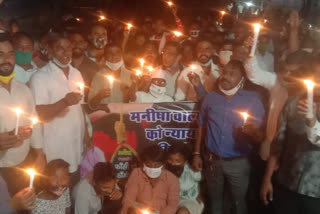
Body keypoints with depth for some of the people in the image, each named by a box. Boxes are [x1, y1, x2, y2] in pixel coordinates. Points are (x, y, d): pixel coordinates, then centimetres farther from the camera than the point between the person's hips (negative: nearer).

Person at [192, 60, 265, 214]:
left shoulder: (253, 100, -9)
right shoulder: (211, 97, -1)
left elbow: (260, 137, -11)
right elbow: (202, 126, 7)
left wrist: (254, 132, -33)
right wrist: (196, 153, 5)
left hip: (238, 162, -2)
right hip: (211, 160, 2)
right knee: (214, 202, 20)